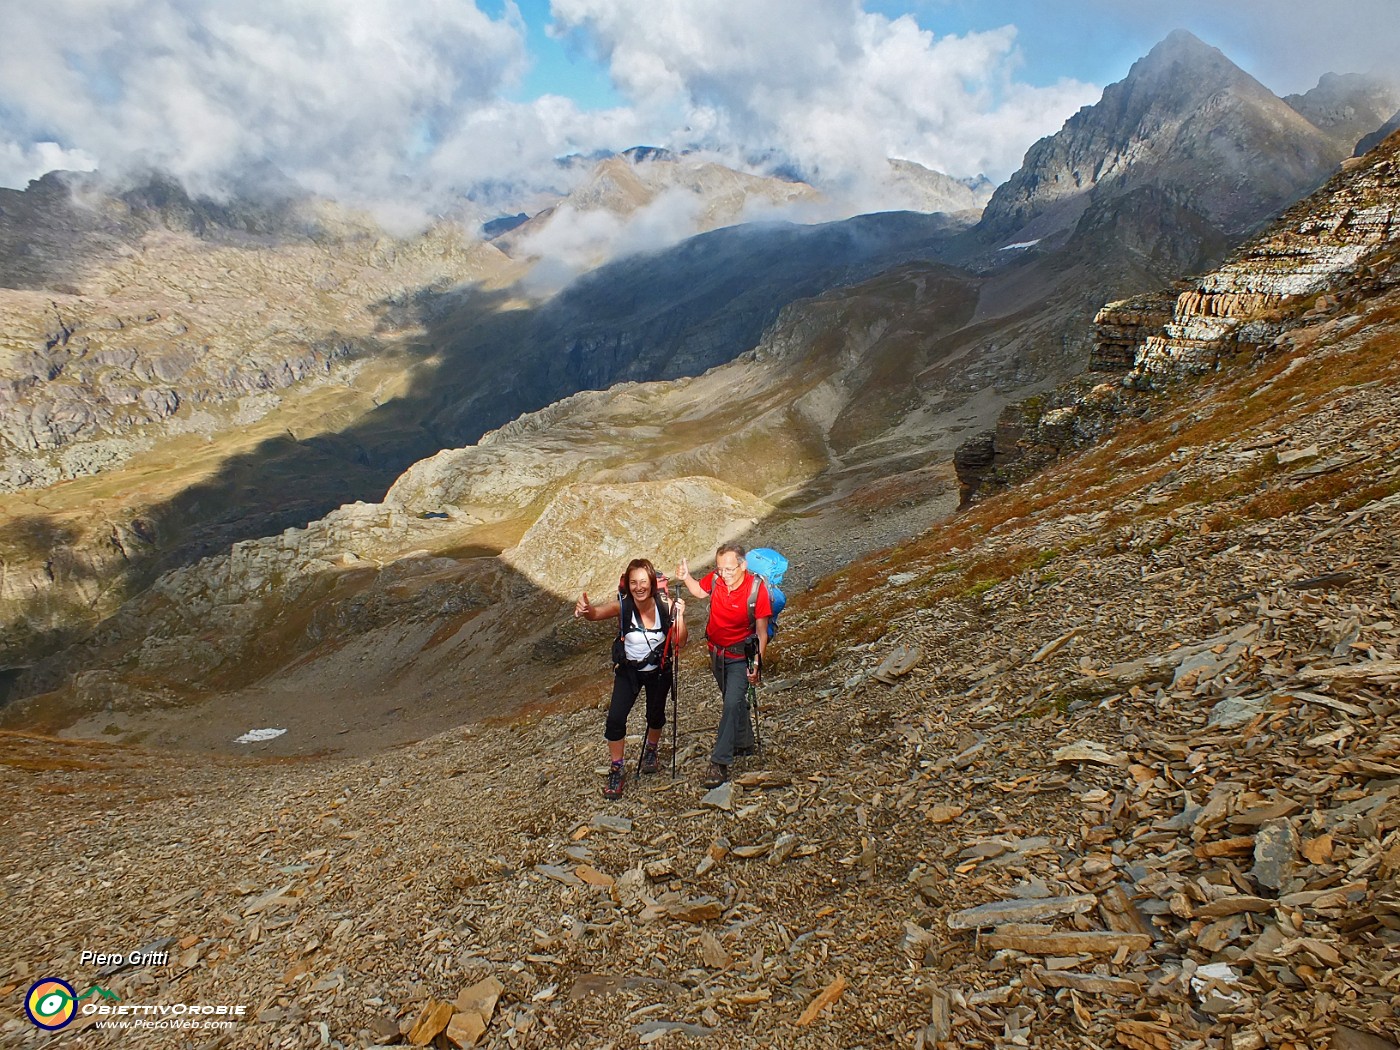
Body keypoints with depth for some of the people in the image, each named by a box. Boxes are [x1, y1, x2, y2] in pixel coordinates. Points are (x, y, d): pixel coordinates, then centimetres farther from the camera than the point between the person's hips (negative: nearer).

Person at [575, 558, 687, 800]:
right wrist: (585, 609, -63)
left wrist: (680, 616, -37)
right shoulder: (622, 607, -22)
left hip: (659, 671, 1)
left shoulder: (664, 607, -20)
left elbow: (680, 642, -21)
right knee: (615, 719, -12)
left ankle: (652, 749, 50)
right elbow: (596, 613, -41)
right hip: (629, 671, -1)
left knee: (655, 715, 17)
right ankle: (617, 769, 9)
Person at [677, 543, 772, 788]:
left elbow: (762, 632, -16)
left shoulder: (756, 588, -26)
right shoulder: (715, 579, -17)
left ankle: (720, 763, -12)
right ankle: (744, 743, 43)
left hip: (741, 656, -5)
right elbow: (699, 591, 8)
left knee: (732, 703, -16)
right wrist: (686, 577, -12)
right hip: (716, 651, 5)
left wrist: (757, 663, -16)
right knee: (734, 701, 22)